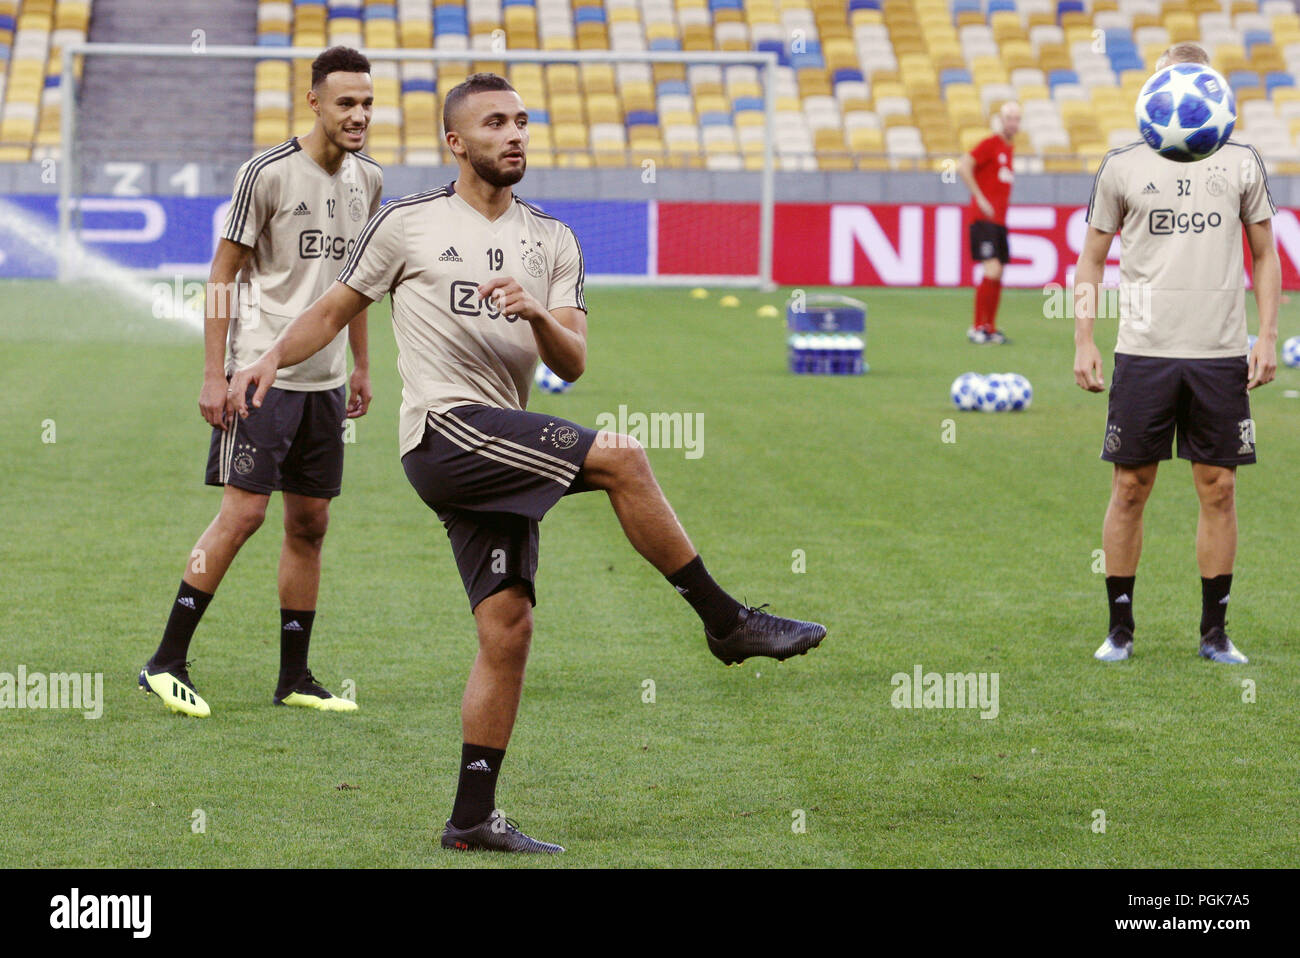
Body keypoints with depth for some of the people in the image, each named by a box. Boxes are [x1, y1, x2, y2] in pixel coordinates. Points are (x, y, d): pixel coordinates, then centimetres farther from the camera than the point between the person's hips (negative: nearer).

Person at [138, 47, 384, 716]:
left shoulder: (368, 180, 10)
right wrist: (213, 375, -12)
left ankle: (294, 678, 14)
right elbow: (222, 275, -8)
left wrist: (361, 366, 21)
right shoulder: (267, 174, -11)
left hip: (324, 379, 7)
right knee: (244, 510, -12)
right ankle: (166, 663, -4)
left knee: (310, 522, 7)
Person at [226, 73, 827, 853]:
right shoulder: (408, 225, 5)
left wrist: (537, 315, -13)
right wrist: (272, 359, -3)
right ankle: (728, 621, -15)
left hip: (501, 459, 6)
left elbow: (572, 363, 7)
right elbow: (336, 310, 13)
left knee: (508, 629, -1)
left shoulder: (552, 241, 16)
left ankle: (473, 817, 5)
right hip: (444, 431, -6)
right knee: (619, 457, -22)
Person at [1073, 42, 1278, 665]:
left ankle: (1215, 631, 10)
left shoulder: (1241, 163, 8)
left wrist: (1267, 337, 3)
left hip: (1221, 355, 1)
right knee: (1130, 487, 0)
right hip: (1144, 351, -1)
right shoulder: (1123, 166, 4)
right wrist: (1083, 342, 1)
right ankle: (1119, 629, 10)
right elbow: (1091, 258, 9)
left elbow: (1265, 256, 13)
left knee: (1218, 488, 2)